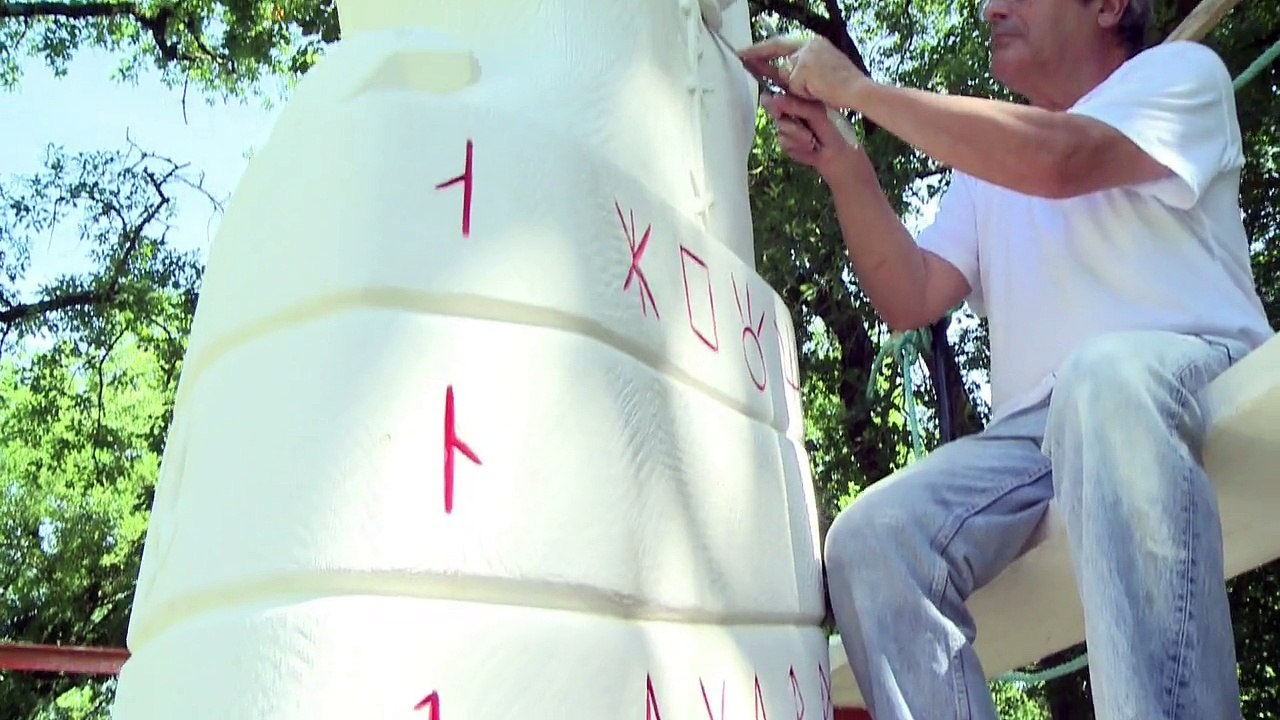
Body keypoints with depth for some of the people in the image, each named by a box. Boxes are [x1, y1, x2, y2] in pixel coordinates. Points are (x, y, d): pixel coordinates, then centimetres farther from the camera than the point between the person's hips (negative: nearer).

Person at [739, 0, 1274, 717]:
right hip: (1036, 430, 5)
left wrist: (858, 88, -9)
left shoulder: (1181, 70, 9)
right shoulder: (985, 160, 27)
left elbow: (1052, 159, -14)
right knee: (869, 538, -21)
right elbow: (911, 299, 14)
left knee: (1105, 372, -39)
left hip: (1195, 370, -4)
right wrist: (845, 166, 3)